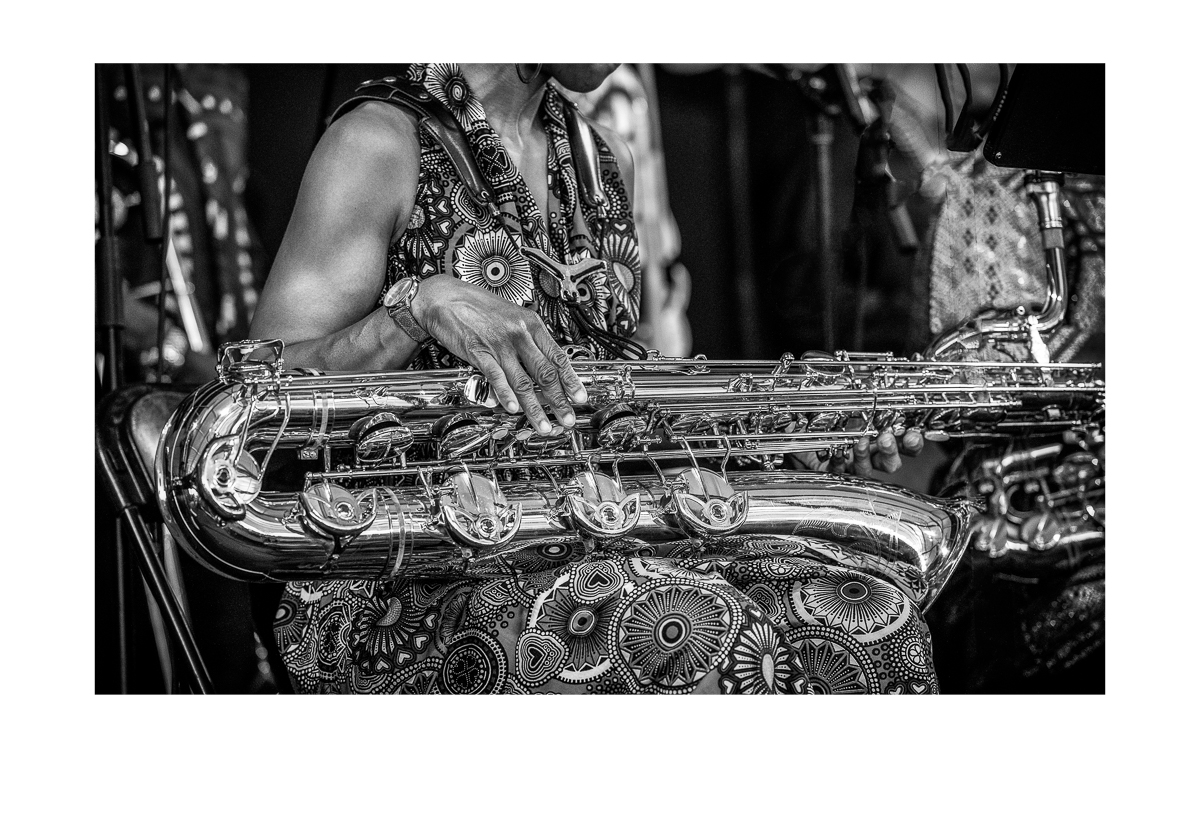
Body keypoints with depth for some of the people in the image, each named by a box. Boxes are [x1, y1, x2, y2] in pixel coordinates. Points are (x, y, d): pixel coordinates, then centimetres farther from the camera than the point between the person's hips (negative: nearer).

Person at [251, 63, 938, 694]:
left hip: (589, 545, 6)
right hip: (398, 583, -6)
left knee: (881, 628, -18)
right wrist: (421, 303, -26)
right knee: (710, 643, -33)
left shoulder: (605, 160, 17)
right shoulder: (377, 145, -5)